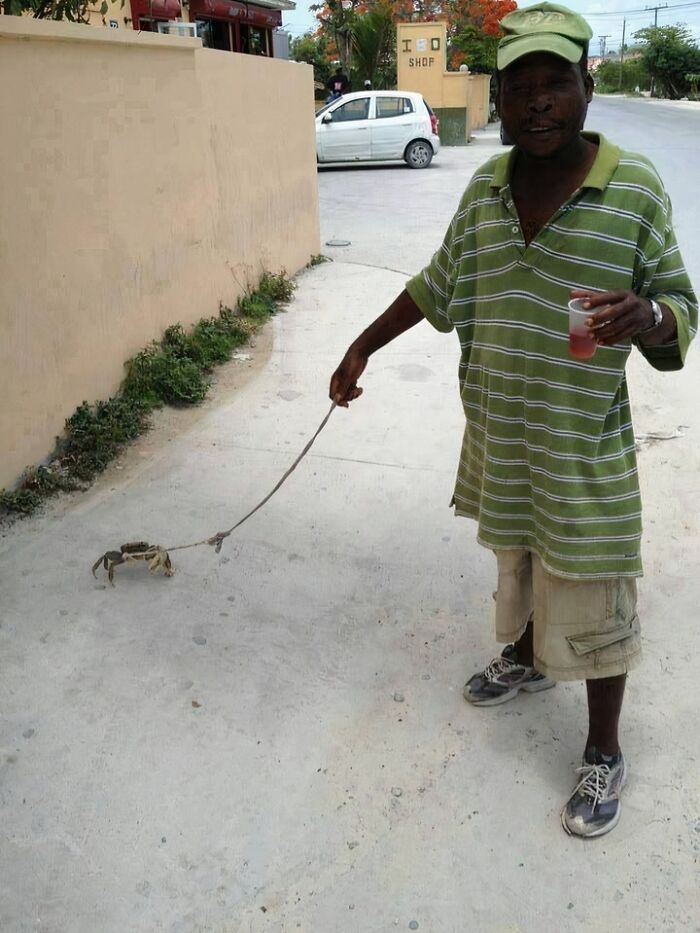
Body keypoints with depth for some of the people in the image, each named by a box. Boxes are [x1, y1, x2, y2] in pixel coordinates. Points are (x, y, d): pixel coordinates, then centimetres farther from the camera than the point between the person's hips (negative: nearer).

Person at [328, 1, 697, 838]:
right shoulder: (486, 188, 1)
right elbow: (436, 285, 13)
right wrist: (362, 350, 14)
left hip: (583, 447, -4)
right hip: (500, 432, 5)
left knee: (591, 603, 6)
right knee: (516, 558, 23)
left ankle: (603, 754, 27)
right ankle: (524, 660, 51)